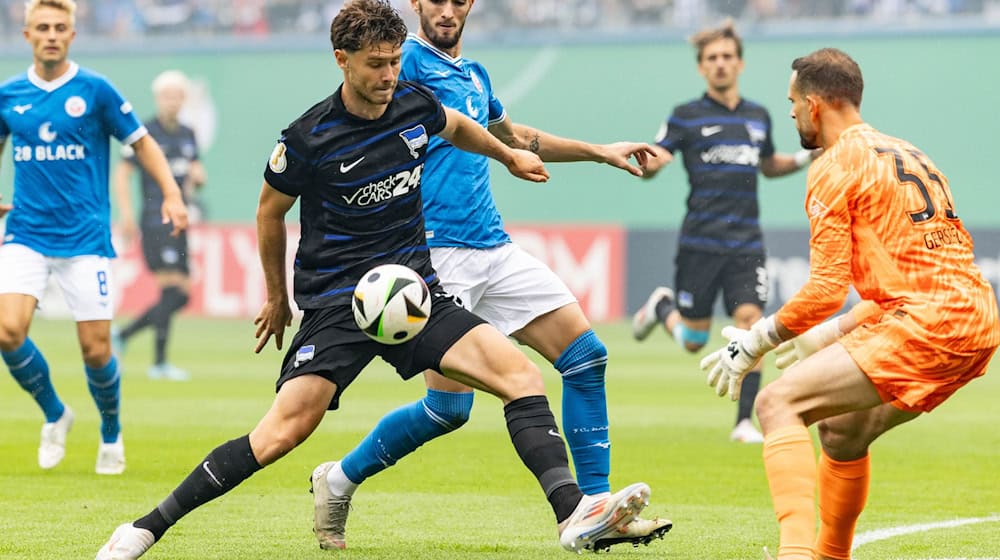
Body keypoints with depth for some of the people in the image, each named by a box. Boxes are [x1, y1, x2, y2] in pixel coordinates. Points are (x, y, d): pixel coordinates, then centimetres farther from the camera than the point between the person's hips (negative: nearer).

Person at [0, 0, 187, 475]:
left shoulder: (94, 90, -3)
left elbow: (141, 142, 5)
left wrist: (171, 194, -8)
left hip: (85, 237, -2)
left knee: (95, 348, -3)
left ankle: (111, 436, 25)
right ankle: (54, 415, 10)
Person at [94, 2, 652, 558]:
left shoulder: (415, 103, 1)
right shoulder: (309, 138, -11)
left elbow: (455, 126, 28)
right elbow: (271, 211, 7)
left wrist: (509, 155, 42)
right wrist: (277, 298, 17)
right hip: (337, 299, -5)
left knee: (521, 374, -16)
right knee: (284, 430, -20)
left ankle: (574, 513, -22)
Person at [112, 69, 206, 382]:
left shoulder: (187, 135, 16)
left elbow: (196, 175, 21)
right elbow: (122, 173, -6)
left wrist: (197, 176, -3)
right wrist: (126, 213, -15)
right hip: (156, 221, -8)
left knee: (182, 295, 6)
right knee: (171, 288, -14)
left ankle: (121, 336, 16)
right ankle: (159, 362, -9)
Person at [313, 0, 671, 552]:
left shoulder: (474, 75, 18)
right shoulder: (408, 62, -7)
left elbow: (510, 136, 37)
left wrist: (600, 152, 38)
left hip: (495, 250, 8)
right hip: (436, 254, -8)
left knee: (586, 355, -1)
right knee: (449, 407, -9)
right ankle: (339, 480, 13)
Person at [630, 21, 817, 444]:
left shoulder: (758, 117, 13)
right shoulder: (687, 116, 0)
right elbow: (649, 165, -1)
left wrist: (804, 158, 12)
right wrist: (650, 163, -25)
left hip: (746, 244, 3)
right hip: (700, 243, -3)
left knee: (750, 320, -14)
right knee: (693, 342, 1)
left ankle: (745, 422, -8)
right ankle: (663, 306, 36)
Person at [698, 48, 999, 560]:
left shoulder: (835, 166, -2)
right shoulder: (907, 155, 25)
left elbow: (826, 288, -9)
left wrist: (754, 343, 2)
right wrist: (829, 335, 33)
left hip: (926, 326, -9)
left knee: (777, 404, -12)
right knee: (842, 431, 25)